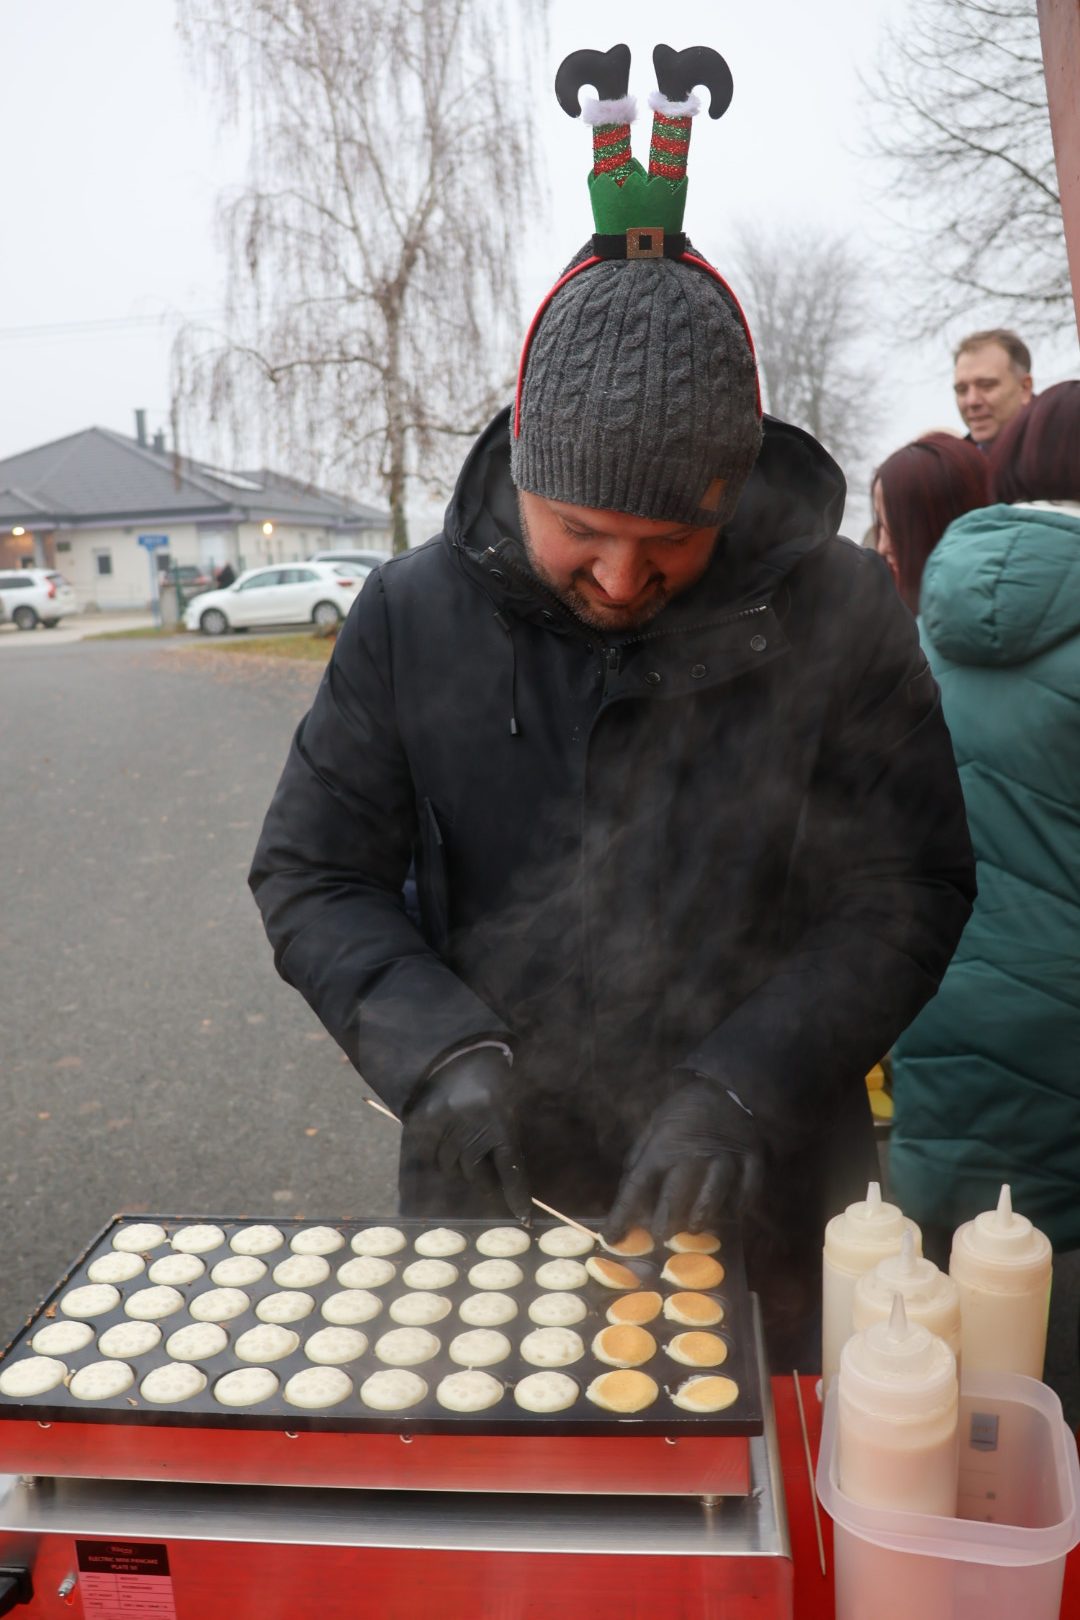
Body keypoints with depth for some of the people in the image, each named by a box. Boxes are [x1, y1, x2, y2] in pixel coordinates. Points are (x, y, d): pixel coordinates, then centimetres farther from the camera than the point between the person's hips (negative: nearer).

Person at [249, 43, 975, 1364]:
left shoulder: (833, 609, -10)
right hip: (492, 1190, 2)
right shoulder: (414, 614, -6)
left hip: (763, 1204, 0)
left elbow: (912, 888, -9)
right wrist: (441, 1049, -18)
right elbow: (311, 875, -3)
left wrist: (745, 1083, -21)